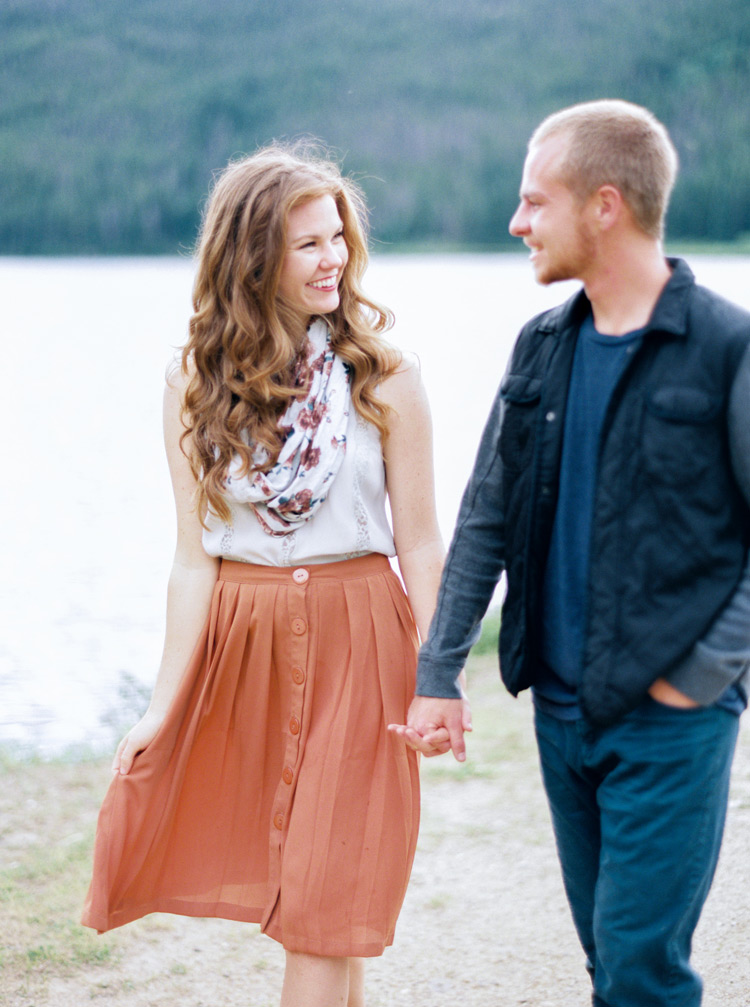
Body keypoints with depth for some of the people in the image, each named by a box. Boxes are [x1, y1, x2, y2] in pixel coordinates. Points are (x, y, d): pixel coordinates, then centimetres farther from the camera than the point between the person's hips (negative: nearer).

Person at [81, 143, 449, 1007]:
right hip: (240, 643, 2)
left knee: (325, 901, 1)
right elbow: (194, 559, 0)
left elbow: (419, 545, -1)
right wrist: (164, 706, -3)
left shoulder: (383, 377, -4)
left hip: (356, 644, -2)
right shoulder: (197, 382, 0)